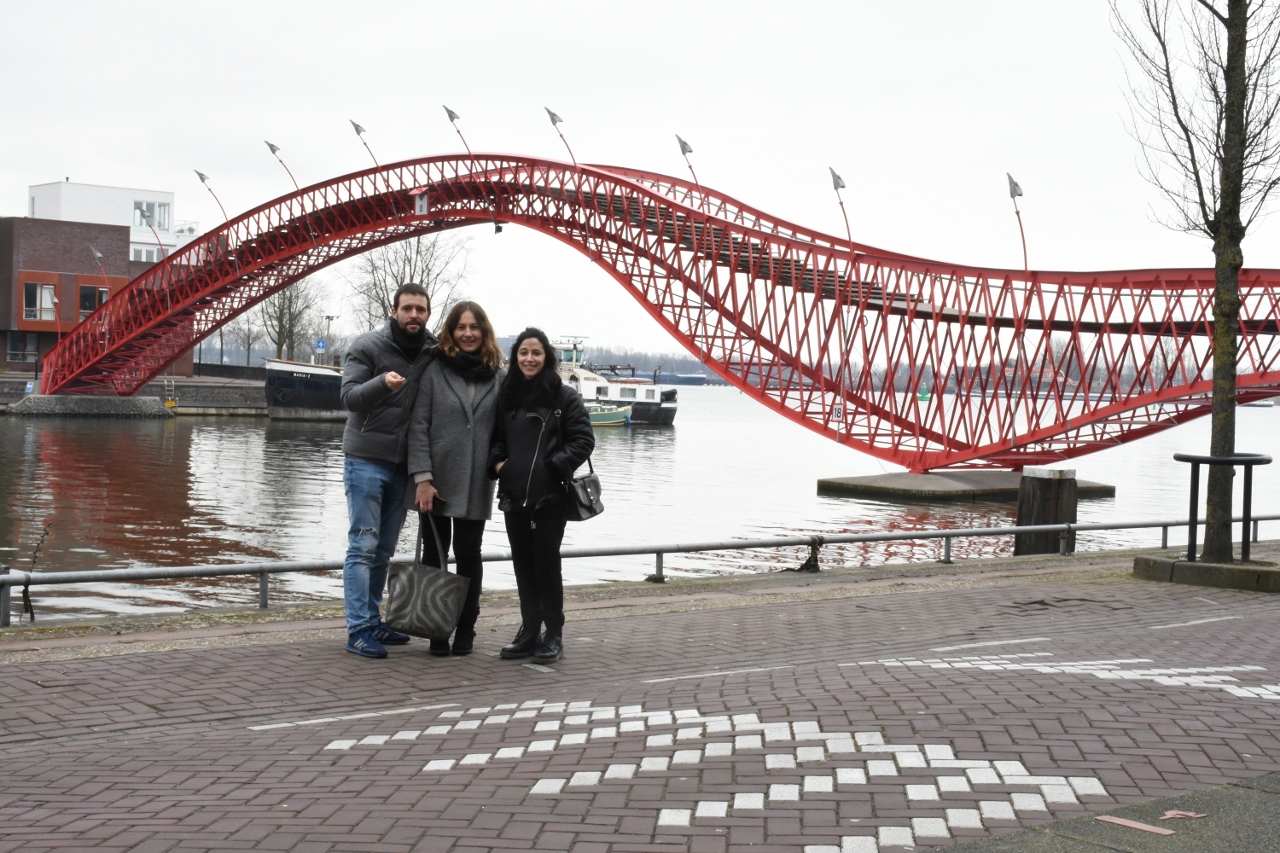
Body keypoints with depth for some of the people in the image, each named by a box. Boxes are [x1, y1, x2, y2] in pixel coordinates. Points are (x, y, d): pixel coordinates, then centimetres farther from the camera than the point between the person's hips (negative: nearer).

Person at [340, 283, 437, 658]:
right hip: (366, 461, -5)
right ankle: (359, 629, -5)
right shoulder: (368, 346, -5)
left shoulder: (435, 354, 7)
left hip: (403, 467, 5)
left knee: (384, 551, 11)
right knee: (363, 546, -6)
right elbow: (350, 396, -14)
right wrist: (382, 382, -34)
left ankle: (372, 622, 20)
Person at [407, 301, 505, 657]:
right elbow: (418, 427, -5)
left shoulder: (498, 378, 5)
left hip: (476, 485, 1)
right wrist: (422, 478, -11)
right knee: (434, 554, 6)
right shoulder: (435, 371, -1)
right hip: (437, 482, -1)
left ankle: (465, 631, 16)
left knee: (469, 556, 7)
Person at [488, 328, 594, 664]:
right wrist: (497, 462, 3)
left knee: (546, 563, -1)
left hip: (549, 496, -4)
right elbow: (496, 437, 20)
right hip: (514, 494, 5)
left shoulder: (564, 396, -2)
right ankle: (529, 632, 18)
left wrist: (555, 467, -13)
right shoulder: (506, 396, 10)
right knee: (523, 564, 10)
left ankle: (554, 636, 8)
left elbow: (583, 439, -5)